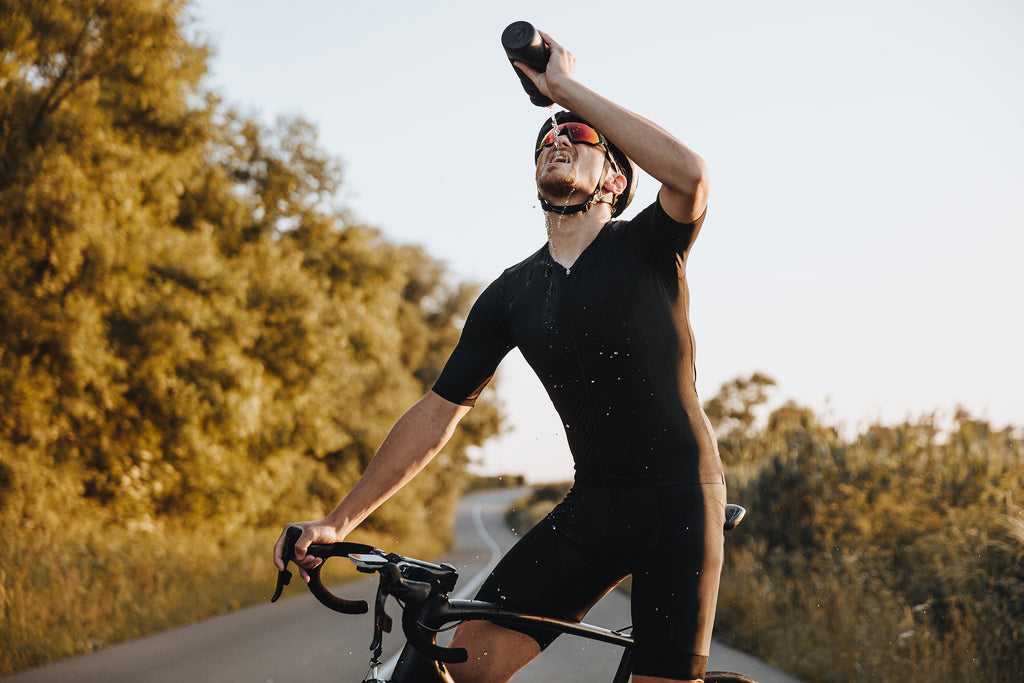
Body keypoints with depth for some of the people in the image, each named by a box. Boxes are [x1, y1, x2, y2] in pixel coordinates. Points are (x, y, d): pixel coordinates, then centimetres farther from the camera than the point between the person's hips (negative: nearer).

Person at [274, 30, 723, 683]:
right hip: (594, 503, 4)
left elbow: (691, 173, -28)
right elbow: (436, 415, 7)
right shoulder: (511, 293, 6)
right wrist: (338, 522, 2)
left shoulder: (644, 248, -5)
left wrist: (565, 86, -22)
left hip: (680, 497, -4)